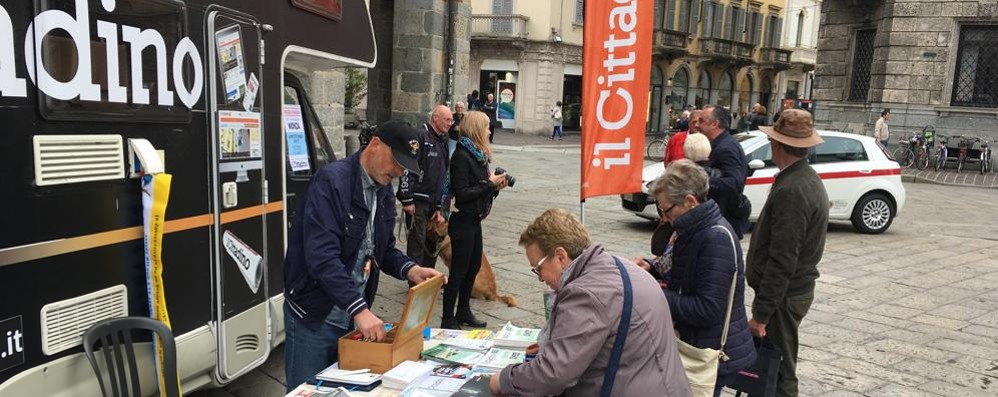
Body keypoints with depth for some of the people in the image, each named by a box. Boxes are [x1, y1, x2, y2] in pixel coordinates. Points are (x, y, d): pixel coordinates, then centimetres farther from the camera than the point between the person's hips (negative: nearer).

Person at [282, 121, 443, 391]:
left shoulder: (384, 190, 7)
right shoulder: (331, 181, -19)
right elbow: (322, 256, -28)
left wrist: (409, 269, -7)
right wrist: (359, 308, -33)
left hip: (352, 316, 8)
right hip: (313, 317, -7)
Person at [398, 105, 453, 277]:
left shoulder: (443, 142, 15)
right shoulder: (420, 137, -12)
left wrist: (439, 206, 15)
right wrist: (407, 200, -20)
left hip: (434, 202, 8)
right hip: (417, 202, -8)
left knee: (433, 241, 16)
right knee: (417, 242, -1)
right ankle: (416, 282, 10)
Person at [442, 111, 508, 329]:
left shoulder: (478, 155, 11)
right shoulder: (461, 156, -17)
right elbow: (461, 194, -22)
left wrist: (495, 185, -2)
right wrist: (490, 183, -18)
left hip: (474, 221, 10)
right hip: (463, 221, -9)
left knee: (474, 265, 17)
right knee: (459, 270, -1)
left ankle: (463, 311, 32)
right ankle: (447, 319, 10)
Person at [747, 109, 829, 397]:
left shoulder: (791, 190, -23)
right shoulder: (808, 179, 10)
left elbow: (782, 260, -25)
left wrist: (761, 313, -20)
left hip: (784, 296, -10)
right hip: (797, 288, 10)